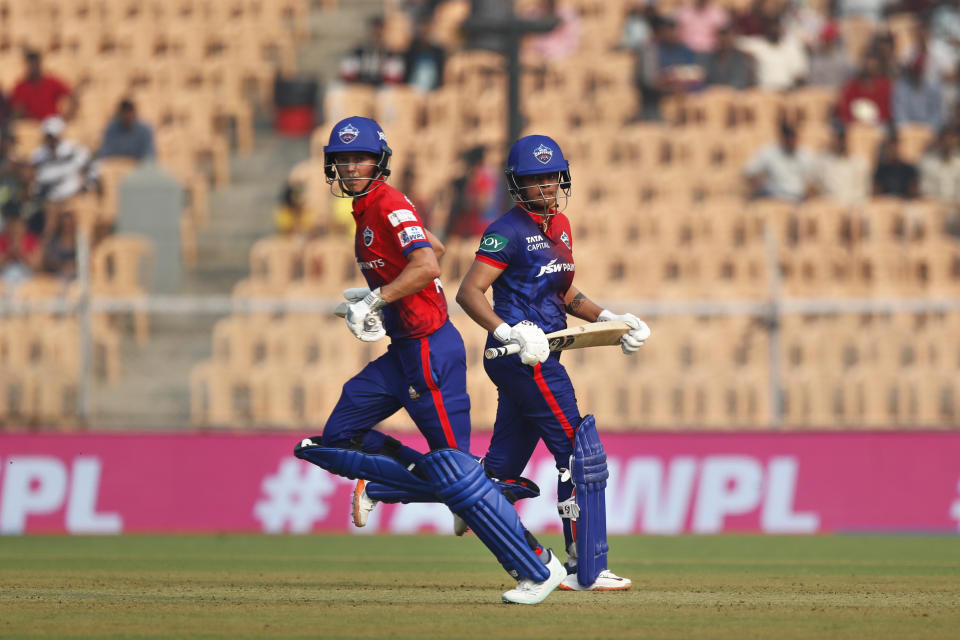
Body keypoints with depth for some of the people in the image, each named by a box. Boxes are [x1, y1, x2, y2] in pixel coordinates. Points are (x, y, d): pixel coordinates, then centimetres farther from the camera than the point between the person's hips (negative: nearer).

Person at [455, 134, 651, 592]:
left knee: (505, 463, 10)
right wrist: (508, 332, -29)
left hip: (536, 356, 9)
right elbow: (469, 292, -17)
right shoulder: (509, 231, -11)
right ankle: (586, 569, -8)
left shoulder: (559, 225, 16)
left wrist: (607, 318, 12)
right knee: (580, 452, -9)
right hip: (521, 359, -9)